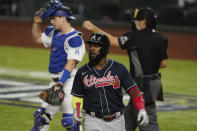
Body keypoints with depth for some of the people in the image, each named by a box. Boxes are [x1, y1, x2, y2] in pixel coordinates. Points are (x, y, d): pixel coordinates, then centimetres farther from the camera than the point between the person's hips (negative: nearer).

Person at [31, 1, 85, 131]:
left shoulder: (74, 38, -15)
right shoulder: (54, 33, 12)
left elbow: (71, 63, -22)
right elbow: (37, 38, 30)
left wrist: (60, 84, -27)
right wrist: (37, 22, 14)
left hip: (68, 81, -9)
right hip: (56, 80, 9)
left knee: (69, 120, -17)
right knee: (42, 115, 13)